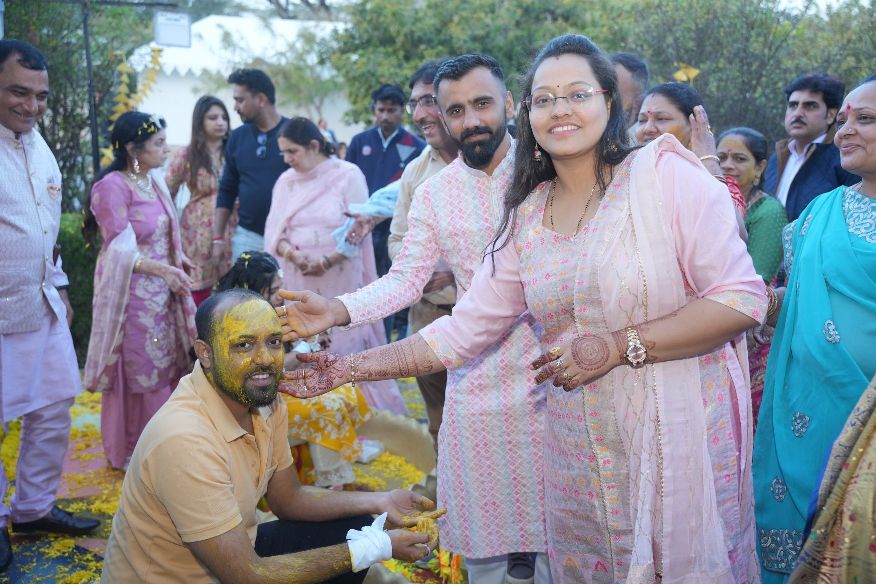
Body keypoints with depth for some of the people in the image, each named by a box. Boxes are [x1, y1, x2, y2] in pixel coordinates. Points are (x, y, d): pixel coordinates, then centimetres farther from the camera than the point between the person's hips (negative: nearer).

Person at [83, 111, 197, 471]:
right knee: (136, 370, 3)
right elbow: (120, 250, -20)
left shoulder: (153, 182, 7)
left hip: (161, 292, 8)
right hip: (132, 294, -7)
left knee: (165, 365, 13)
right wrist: (163, 269, -30)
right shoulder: (112, 187, -17)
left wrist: (178, 257, 8)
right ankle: (128, 451, 19)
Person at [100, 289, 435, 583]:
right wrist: (376, 548, -22)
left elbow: (288, 499, 8)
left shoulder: (266, 401, -6)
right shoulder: (184, 440, -31)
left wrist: (378, 502, -5)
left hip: (234, 553, 8)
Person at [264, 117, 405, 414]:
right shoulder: (285, 181, 8)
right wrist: (291, 254, -16)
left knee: (346, 345, 0)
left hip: (340, 279, -4)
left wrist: (327, 261, -18)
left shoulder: (348, 175, -5)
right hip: (298, 280, 4)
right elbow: (273, 231, 4)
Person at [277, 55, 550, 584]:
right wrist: (338, 311, -17)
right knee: (484, 538, 10)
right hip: (478, 376, 2)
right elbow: (405, 279, -1)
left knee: (554, 519, 6)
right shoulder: (433, 194, 5)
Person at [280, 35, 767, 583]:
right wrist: (348, 368, 1)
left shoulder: (666, 174, -9)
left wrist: (620, 346, -18)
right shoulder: (527, 216, 6)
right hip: (579, 451, 4)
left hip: (681, 439, -4)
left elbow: (742, 298, -14)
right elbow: (464, 330, 6)